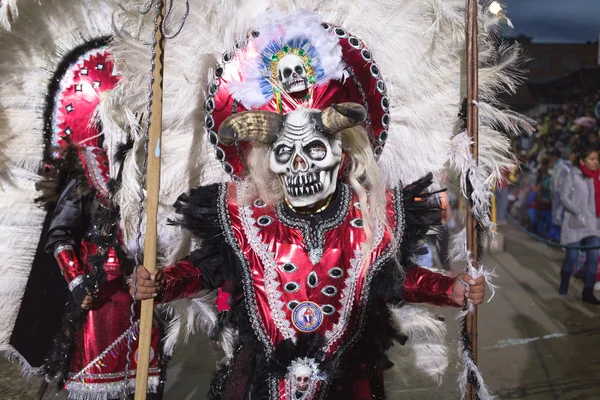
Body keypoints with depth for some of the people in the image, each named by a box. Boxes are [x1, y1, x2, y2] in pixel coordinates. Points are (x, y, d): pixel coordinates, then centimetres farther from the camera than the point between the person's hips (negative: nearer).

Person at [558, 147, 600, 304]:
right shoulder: (573, 176, -6)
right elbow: (564, 197, -9)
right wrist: (578, 213, -16)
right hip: (575, 223, -4)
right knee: (572, 257, 2)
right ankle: (563, 287, 25)